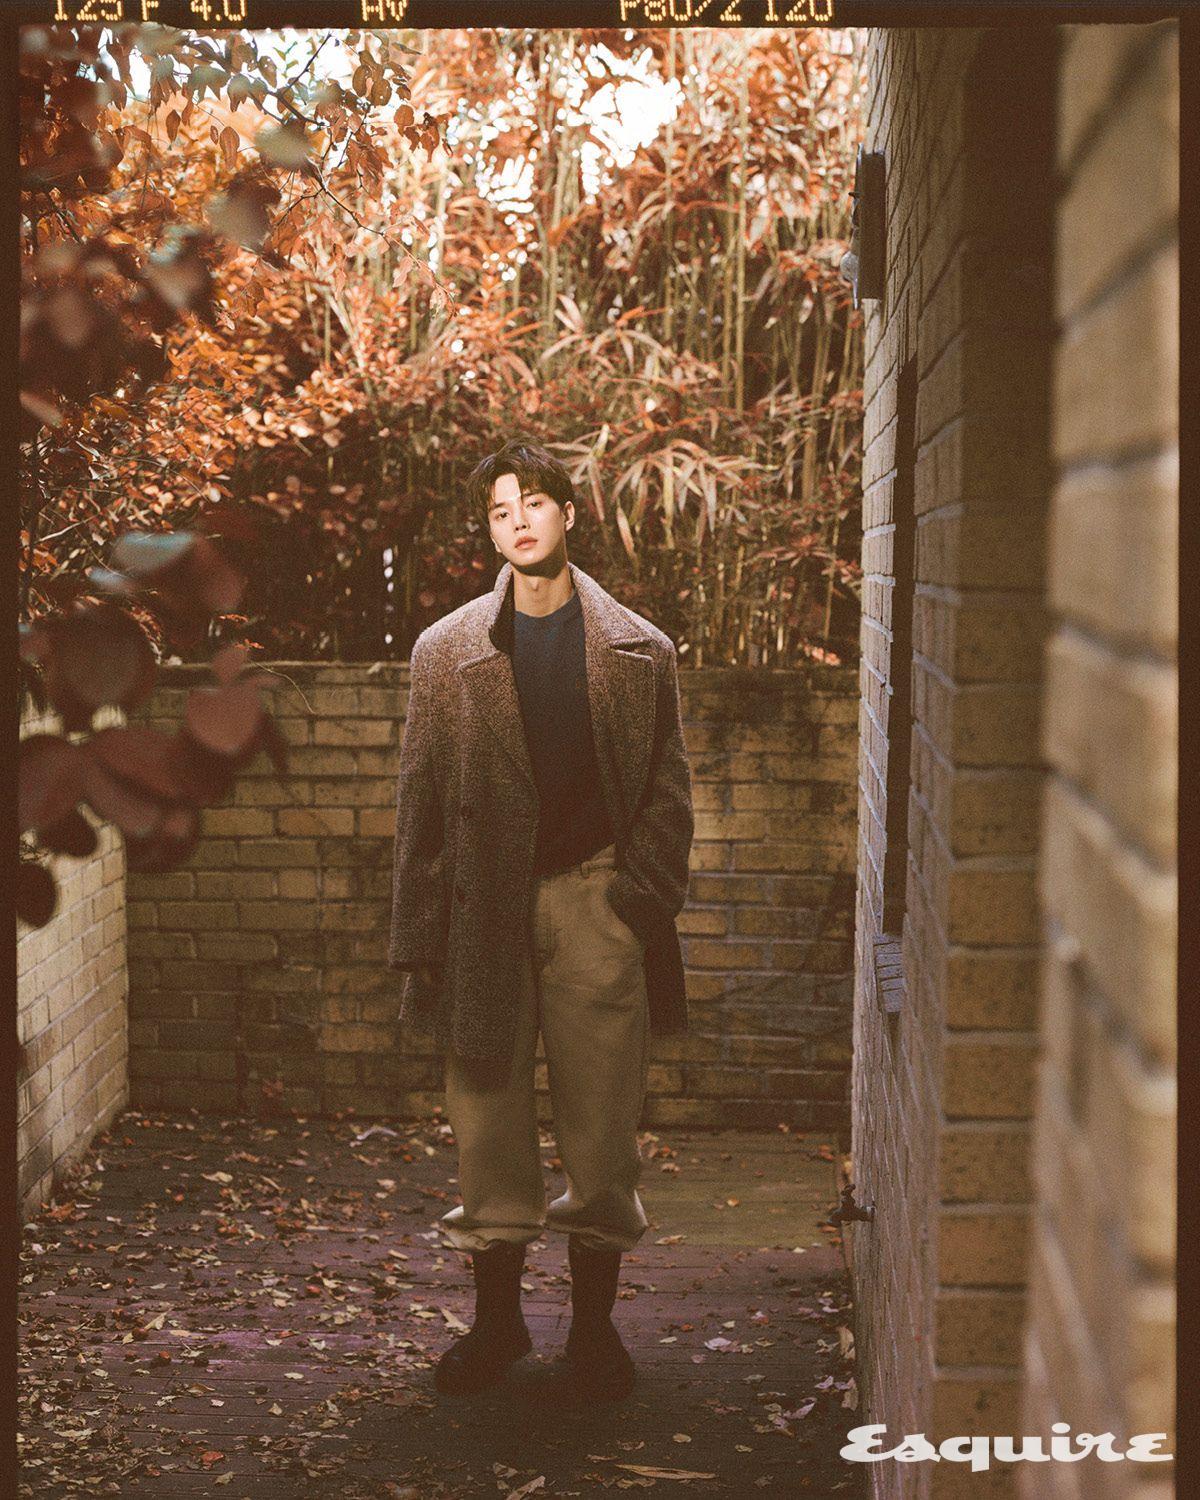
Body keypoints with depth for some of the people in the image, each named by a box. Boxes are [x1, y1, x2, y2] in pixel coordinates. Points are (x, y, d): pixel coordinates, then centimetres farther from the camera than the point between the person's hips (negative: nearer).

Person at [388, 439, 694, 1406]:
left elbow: (668, 789, 6)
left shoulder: (639, 652, 4)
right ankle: (497, 1319, 23)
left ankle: (594, 1329, 16)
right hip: (483, 908, 1)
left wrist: (646, 897, -6)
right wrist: (418, 935, 1)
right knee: (489, 1117, 7)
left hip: (596, 900, -1)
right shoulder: (447, 651, 5)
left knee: (601, 1119, 3)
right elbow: (422, 799, 5)